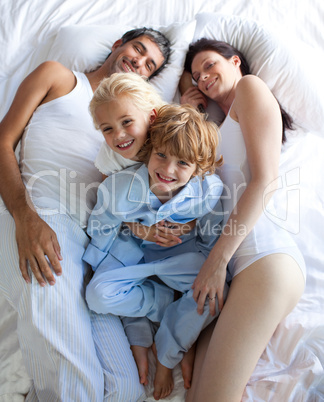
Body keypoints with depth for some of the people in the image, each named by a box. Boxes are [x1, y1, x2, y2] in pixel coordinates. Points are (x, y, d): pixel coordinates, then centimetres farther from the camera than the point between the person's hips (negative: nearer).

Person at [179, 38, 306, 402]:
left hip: (262, 252, -8)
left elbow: (265, 180, -5)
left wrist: (217, 260, -11)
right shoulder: (222, 125, 35)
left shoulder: (251, 87, 10)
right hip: (231, 263, 8)